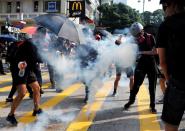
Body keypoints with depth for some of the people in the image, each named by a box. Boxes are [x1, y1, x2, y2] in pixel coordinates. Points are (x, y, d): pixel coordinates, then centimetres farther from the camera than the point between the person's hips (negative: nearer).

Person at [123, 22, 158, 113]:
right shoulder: (135, 40, -2)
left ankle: (152, 105, 18)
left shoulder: (150, 37, -9)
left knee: (152, 86, 6)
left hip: (151, 64, -1)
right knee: (136, 84, 5)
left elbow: (155, 51, -15)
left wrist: (142, 52, -24)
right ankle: (131, 101, 24)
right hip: (141, 64, 1)